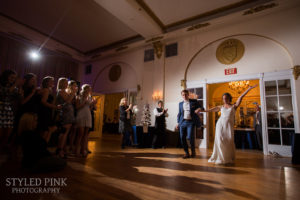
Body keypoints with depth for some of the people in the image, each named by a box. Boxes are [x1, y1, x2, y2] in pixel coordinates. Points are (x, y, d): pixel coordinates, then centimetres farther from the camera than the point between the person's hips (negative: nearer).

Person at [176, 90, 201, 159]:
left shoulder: (194, 101, 4)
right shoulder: (180, 103, 14)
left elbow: (200, 108, 7)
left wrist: (199, 109, -16)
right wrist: (178, 122, 12)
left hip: (190, 122, -3)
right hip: (183, 122, 4)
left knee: (190, 137, -12)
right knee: (182, 138, 1)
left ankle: (193, 151, 16)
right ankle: (187, 153, 18)